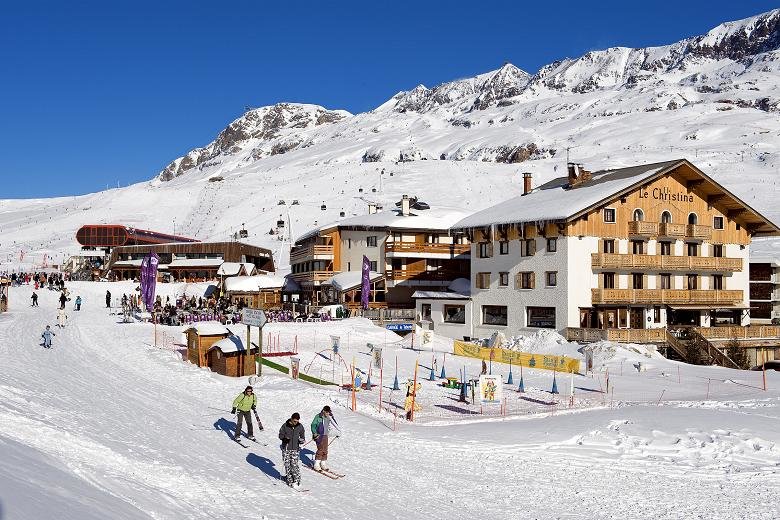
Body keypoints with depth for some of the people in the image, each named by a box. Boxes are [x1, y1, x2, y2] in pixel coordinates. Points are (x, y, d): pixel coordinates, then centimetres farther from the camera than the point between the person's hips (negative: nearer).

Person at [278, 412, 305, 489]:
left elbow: (303, 437, 10)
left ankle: (297, 481, -2)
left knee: (294, 464, -10)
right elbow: (280, 435, 3)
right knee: (287, 465, 2)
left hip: (295, 449, 0)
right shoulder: (285, 425, -5)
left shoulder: (300, 426, 0)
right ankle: (290, 480, 14)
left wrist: (301, 440, -12)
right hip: (286, 448, 0)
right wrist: (284, 438, -18)